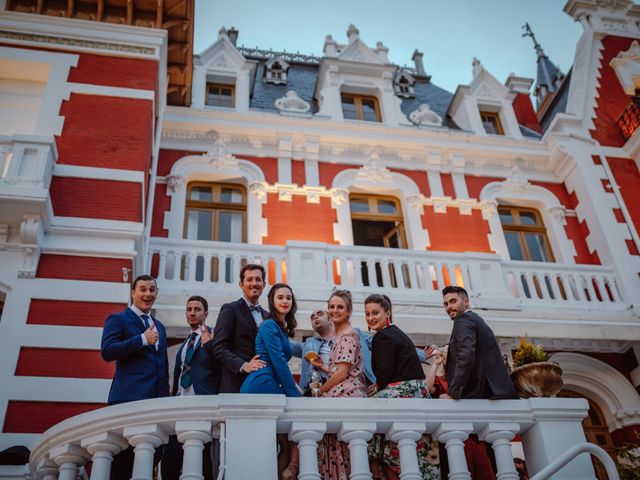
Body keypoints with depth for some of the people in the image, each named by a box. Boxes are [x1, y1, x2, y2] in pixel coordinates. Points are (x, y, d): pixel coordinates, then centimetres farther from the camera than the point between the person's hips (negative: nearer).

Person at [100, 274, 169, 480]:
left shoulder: (159, 327, 24)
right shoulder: (117, 319, 4)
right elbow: (107, 351, -11)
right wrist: (143, 339, -13)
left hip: (157, 399, 6)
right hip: (130, 398, -6)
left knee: (154, 451, 3)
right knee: (125, 453, -6)